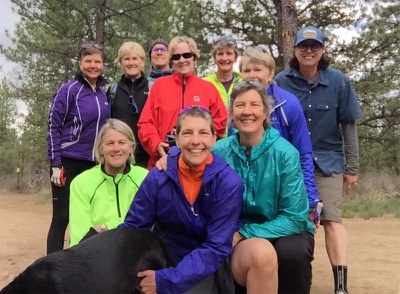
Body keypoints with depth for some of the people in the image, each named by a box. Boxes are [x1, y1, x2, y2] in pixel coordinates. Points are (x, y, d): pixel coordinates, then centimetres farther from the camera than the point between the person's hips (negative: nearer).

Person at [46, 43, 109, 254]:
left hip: (93, 164, 5)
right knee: (62, 217, -2)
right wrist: (55, 165, -14)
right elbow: (53, 127, -8)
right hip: (68, 162, -5)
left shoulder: (103, 94, 10)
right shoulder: (69, 90, -7)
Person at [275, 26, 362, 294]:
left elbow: (349, 126, 0)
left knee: (332, 218, -10)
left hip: (328, 161, 0)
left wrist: (352, 168, -1)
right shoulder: (281, 82, -5)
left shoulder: (338, 81, -4)